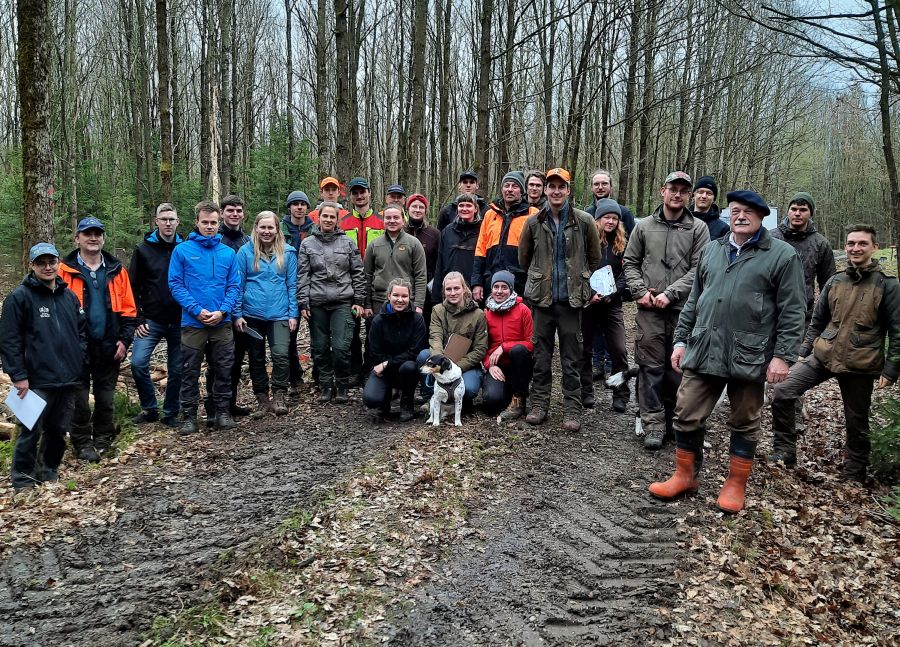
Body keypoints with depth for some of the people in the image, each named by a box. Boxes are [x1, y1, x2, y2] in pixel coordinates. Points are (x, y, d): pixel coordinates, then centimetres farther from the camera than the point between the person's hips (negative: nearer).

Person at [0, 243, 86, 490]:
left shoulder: (69, 296, 12)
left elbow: (81, 331, 19)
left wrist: (80, 362, 9)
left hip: (68, 378, 5)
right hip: (37, 380, -5)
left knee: (59, 430, 13)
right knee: (30, 431, 0)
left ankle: (49, 473, 29)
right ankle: (22, 481, 15)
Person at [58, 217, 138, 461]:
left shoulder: (116, 270, 6)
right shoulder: (65, 271, -2)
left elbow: (128, 309, 5)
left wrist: (124, 340, -3)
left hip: (108, 347, 2)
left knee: (106, 398, 10)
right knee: (79, 398, 5)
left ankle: (103, 440, 24)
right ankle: (82, 443, 17)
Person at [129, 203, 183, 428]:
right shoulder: (143, 249, 3)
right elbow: (133, 287, 3)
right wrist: (138, 319, -4)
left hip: (179, 322, 0)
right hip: (151, 320, 0)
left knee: (176, 370, 5)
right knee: (138, 363, -11)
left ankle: (170, 413, 20)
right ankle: (149, 408, 8)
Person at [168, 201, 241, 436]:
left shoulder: (228, 253, 6)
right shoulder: (182, 250, -1)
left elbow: (234, 286, 4)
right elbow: (175, 285, -4)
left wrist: (222, 311, -11)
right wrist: (197, 310, -14)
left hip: (222, 322, 2)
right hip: (192, 322, -2)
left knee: (223, 369, 8)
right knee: (190, 371, 5)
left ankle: (222, 411, 21)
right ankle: (189, 415, 16)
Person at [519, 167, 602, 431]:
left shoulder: (584, 221, -1)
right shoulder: (534, 222, 3)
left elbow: (594, 258, 8)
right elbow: (524, 258, 15)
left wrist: (584, 285, 10)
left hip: (571, 299, -1)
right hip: (542, 298, 2)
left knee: (572, 357, 4)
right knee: (541, 354, 9)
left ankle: (572, 409, 11)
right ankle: (539, 404, 19)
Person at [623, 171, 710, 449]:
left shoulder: (698, 228, 4)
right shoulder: (644, 226, 10)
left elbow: (699, 269, -3)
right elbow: (630, 263, 13)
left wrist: (670, 293, -12)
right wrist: (640, 291, -3)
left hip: (683, 309, -1)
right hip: (649, 310, 1)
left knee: (679, 367, 5)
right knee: (651, 366, 0)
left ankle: (674, 418, 20)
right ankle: (654, 423, 7)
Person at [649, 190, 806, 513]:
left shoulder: (783, 255, -3)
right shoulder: (711, 250, 12)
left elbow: (792, 312, -6)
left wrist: (782, 356, -12)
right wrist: (681, 340, 13)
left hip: (750, 356, -4)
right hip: (703, 351, 4)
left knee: (744, 422, 9)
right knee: (687, 415, 6)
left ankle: (736, 484, 25)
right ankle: (685, 475, 23)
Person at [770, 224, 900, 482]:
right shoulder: (834, 282, 7)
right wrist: (804, 352, 10)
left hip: (860, 364, -3)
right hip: (823, 355, 3)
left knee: (856, 423, 10)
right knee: (782, 392, -13)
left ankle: (853, 476, 29)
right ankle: (785, 451, 0)